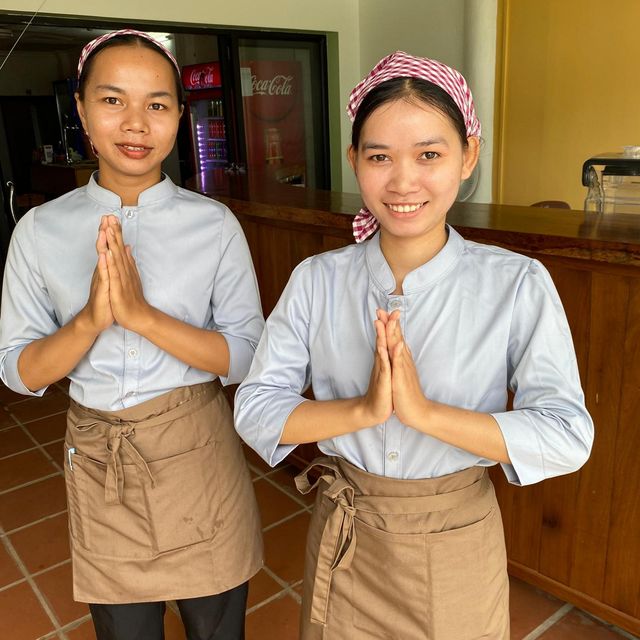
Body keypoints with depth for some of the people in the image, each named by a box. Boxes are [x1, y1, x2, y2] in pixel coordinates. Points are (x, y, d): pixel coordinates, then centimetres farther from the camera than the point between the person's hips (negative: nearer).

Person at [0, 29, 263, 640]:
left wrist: (143, 315, -25)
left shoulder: (214, 224, -8)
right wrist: (91, 319, -22)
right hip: (99, 460, 2)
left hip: (198, 453, -1)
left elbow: (247, 357, -11)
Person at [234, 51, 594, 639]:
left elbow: (568, 438, -20)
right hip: (345, 538, 2)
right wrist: (363, 410, -27)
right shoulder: (317, 281, -9)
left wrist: (424, 412, -30)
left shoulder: (518, 285, -15)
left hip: (458, 545, -1)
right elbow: (254, 409, -12)